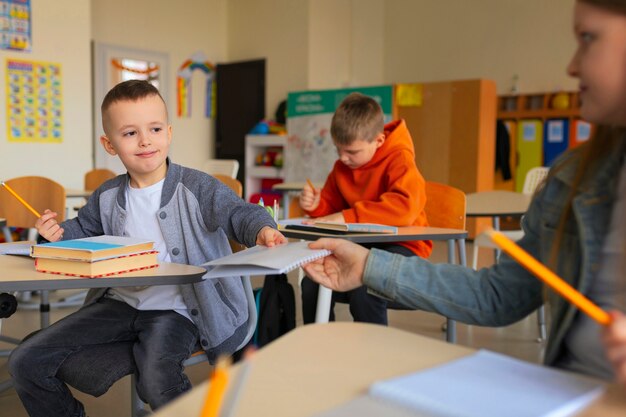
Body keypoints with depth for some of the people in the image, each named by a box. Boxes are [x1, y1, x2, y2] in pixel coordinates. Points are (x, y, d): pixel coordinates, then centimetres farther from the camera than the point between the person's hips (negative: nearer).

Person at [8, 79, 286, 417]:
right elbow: (86, 230, 24)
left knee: (158, 383, -33)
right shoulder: (107, 197, 7)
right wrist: (60, 234, 3)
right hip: (118, 303, 5)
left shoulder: (197, 187, -9)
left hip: (174, 309, -5)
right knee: (26, 362, -2)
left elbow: (238, 213, -19)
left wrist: (261, 230, -41)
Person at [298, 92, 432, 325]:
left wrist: (348, 217, -32)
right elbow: (332, 207, 20)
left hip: (402, 247, -6)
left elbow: (405, 206, -32)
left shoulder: (399, 159, -14)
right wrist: (316, 206, -5)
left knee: (364, 286, -34)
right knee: (312, 283, -17)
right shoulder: (342, 167, 7)